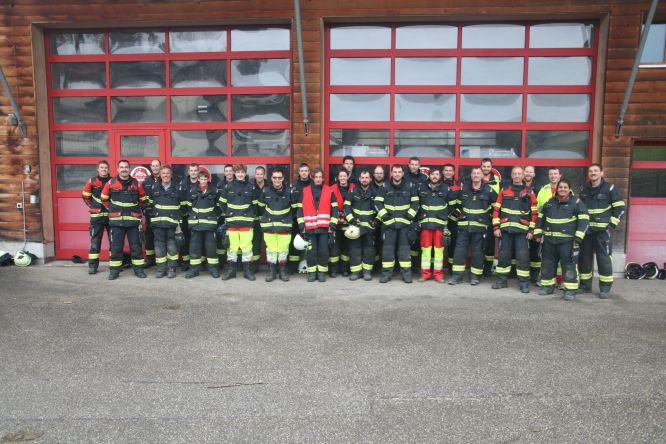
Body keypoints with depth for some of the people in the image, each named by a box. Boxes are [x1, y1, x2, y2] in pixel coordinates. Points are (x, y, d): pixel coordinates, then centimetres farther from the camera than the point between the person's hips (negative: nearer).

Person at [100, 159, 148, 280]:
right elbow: (104, 198, 14)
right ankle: (114, 270, 11)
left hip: (133, 220, 1)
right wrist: (112, 208, 11)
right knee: (116, 246, 3)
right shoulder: (111, 183, 1)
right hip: (116, 220, -1)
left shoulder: (136, 183, 3)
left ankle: (138, 269, 13)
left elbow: (142, 199, 16)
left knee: (136, 246, 4)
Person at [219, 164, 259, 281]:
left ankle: (247, 270, 7)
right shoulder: (228, 187, 5)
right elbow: (222, 202, 11)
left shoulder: (251, 187, 5)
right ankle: (231, 269, 13)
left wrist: (252, 214, 4)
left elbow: (255, 203, 12)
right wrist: (226, 213, 4)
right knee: (232, 245, 4)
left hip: (246, 221, 0)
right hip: (232, 221, 1)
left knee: (246, 244, -1)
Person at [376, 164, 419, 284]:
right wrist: (383, 214, -7)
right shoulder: (385, 187, 4)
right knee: (387, 248, 1)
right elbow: (378, 202, 5)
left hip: (405, 223, 0)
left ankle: (406, 272, 10)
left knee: (404, 248, 3)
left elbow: (415, 202, 7)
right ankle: (387, 272, 9)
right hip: (388, 223, 0)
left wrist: (410, 215, -5)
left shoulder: (410, 187, 4)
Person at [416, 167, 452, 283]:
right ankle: (425, 273, 10)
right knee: (425, 248, 2)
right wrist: (418, 221, 9)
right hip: (425, 223, 2)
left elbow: (451, 206, 7)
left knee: (439, 248, 0)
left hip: (440, 224, -1)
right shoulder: (422, 188, 9)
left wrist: (447, 225, 3)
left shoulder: (446, 188, 5)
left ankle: (438, 273, 7)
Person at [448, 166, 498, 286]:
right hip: (464, 225, 2)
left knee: (477, 251, 3)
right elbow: (458, 203, 19)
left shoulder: (488, 190, -3)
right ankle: (457, 275, 4)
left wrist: (488, 216, 7)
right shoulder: (463, 189, 5)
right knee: (460, 249, 0)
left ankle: (475, 276, 14)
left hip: (479, 226, -2)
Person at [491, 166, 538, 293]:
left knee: (523, 256, -3)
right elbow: (496, 210, 6)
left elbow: (534, 213, 4)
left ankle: (524, 283, 5)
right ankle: (501, 280, 17)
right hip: (505, 229, 2)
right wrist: (496, 227, 0)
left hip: (522, 230, -1)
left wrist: (531, 230, -2)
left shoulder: (529, 192, 5)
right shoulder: (504, 191, 8)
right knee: (503, 255, 7)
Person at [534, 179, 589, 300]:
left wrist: (578, 237, -14)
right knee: (547, 262, 10)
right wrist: (538, 233, 14)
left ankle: (570, 289, 3)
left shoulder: (576, 202, -2)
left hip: (567, 240, -5)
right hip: (549, 240, 5)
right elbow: (541, 218, 20)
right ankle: (547, 286, 22)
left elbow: (583, 220, -7)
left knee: (568, 263, -4)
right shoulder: (550, 202, 13)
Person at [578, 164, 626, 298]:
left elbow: (620, 207, -3)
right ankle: (585, 285, 20)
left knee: (604, 259, -3)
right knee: (584, 258, 8)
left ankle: (605, 288, 6)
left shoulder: (610, 188, -4)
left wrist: (612, 224, -9)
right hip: (585, 229, 4)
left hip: (602, 230, -4)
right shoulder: (584, 189, 10)